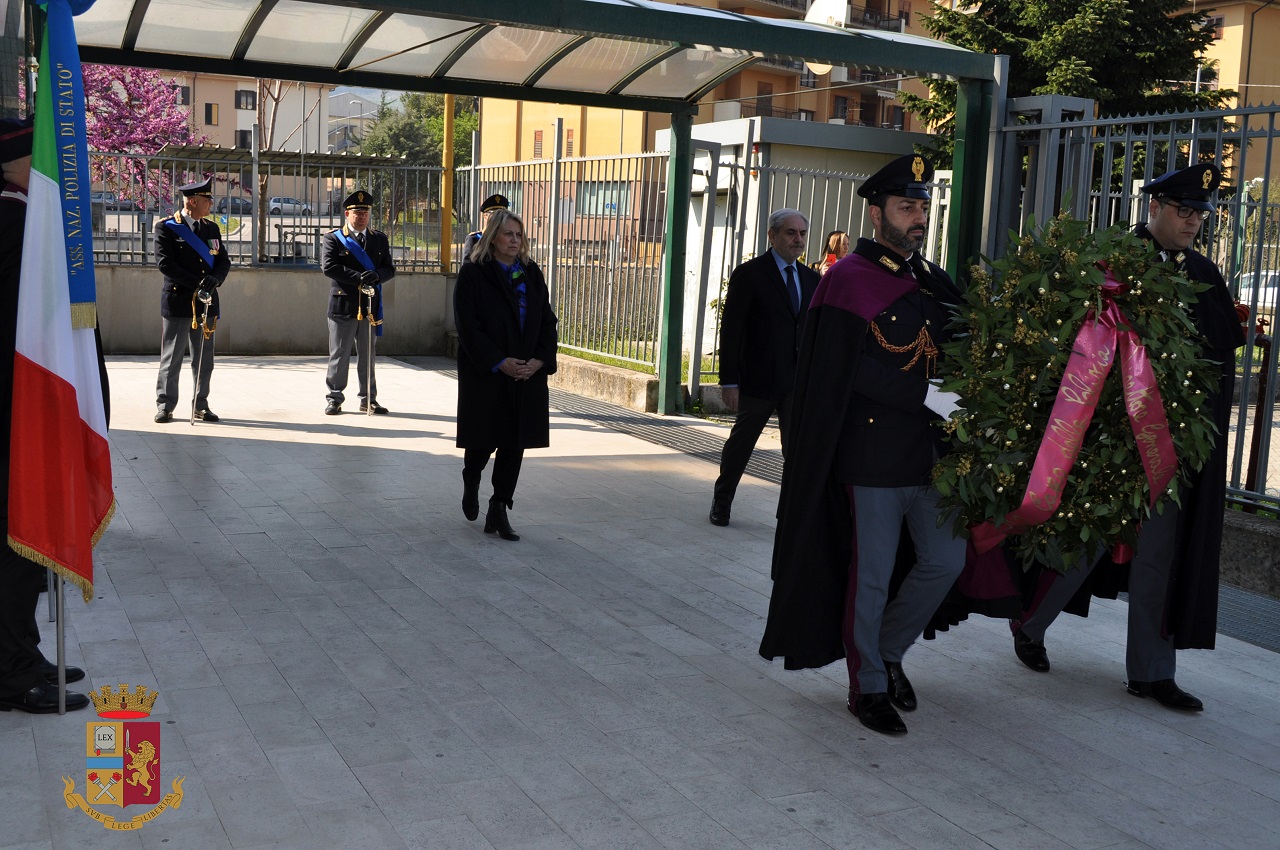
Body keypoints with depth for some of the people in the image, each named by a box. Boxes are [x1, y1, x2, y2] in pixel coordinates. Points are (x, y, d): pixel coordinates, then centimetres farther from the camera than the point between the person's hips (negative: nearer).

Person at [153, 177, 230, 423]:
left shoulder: (212, 228, 13)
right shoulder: (166, 227, -3)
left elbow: (224, 261, 10)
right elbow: (165, 263, -11)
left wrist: (214, 280, -11)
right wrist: (196, 283, -17)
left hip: (206, 302, 5)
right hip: (177, 301, -5)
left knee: (204, 359, 8)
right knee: (172, 358, 1)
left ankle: (201, 406, 17)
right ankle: (165, 406, 10)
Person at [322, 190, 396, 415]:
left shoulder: (380, 239, 13)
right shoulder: (332, 239, 1)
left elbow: (389, 269, 8)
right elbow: (328, 267, -13)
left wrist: (376, 275, -16)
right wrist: (358, 277, -21)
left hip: (370, 306, 3)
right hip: (343, 306, -3)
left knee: (368, 356, 10)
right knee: (339, 356, 3)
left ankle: (368, 400, 18)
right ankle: (334, 399, 12)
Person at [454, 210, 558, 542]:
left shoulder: (532, 274, 9)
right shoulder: (473, 274, -5)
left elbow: (547, 321, 8)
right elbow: (468, 326, -11)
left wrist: (540, 360, -8)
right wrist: (499, 363, -17)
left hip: (528, 375, 4)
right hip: (485, 374, -4)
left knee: (514, 443, 3)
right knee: (484, 439, 3)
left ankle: (498, 512, 10)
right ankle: (471, 483, 36)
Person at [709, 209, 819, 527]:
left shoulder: (810, 278, 10)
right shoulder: (749, 274, -7)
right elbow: (730, 330, -9)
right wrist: (730, 381, -13)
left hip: (798, 381, 4)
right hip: (758, 380, -4)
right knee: (740, 444, 11)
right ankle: (721, 501, 31)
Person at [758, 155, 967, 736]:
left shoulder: (933, 281, 12)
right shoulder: (849, 279, -9)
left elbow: (953, 354, 15)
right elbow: (849, 366, -17)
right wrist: (922, 395, -19)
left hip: (930, 448, 7)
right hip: (873, 453, -7)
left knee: (947, 559, 10)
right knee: (871, 574, 3)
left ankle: (887, 650, 31)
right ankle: (868, 688, 20)